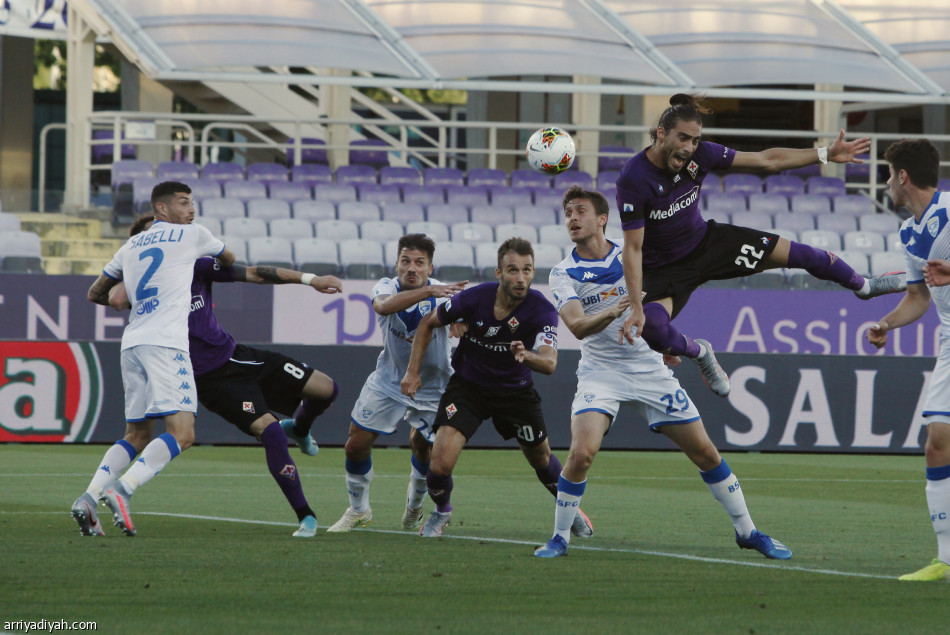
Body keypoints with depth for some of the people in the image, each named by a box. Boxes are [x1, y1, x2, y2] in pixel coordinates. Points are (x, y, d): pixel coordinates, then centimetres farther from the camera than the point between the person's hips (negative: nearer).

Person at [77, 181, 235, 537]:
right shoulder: (193, 235, 9)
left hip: (132, 344, 7)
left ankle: (88, 500, -1)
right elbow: (230, 261, 28)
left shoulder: (130, 247, 23)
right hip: (165, 344, -7)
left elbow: (95, 294, 33)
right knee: (182, 434, -14)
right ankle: (121, 490, -30)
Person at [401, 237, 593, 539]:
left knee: (541, 457, 15)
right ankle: (441, 512, 15)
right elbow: (428, 324, -4)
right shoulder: (473, 298, -23)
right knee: (441, 462, -17)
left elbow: (549, 363, -37)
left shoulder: (542, 310, -24)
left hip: (515, 389, 1)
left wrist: (526, 355, -59)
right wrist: (413, 371, -5)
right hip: (467, 386, -1)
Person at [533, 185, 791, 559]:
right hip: (600, 372, -2)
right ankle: (560, 537, -6)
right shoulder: (563, 274, -4)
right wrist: (613, 311, -36)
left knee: (705, 453, 3)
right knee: (581, 453, -23)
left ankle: (746, 531, 17)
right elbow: (577, 325, -19)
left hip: (649, 370, 2)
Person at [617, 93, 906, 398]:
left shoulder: (699, 154, -16)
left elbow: (766, 160, -5)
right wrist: (635, 308, -32)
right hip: (663, 268, -5)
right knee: (647, 326, -35)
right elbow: (633, 248, -26)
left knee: (799, 253, 4)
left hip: (705, 240, 5)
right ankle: (699, 352, 1)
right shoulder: (633, 179, -30)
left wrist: (826, 154, -4)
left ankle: (863, 286, 36)